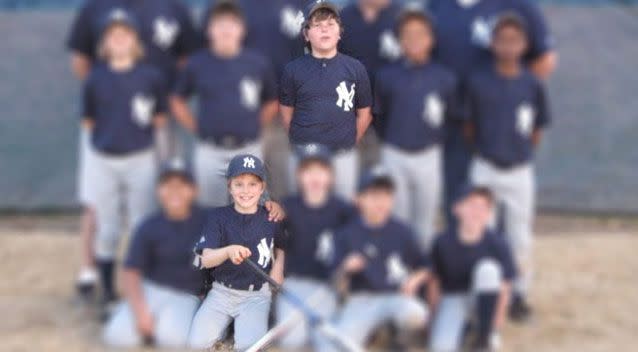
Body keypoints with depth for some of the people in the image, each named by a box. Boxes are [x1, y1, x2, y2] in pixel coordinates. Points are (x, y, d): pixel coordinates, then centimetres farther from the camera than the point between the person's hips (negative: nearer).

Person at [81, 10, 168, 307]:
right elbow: (88, 120, 9)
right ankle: (108, 290, 19)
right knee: (107, 230, 7)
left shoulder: (150, 76, -3)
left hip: (140, 160, -1)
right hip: (103, 161, 1)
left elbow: (161, 118, 4)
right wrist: (105, 137, 1)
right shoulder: (95, 78, 1)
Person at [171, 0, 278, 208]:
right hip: (210, 152, 0)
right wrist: (196, 129, 2)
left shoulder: (258, 64, -2)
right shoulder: (197, 64, -2)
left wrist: (254, 126, 2)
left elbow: (272, 102, 12)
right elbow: (178, 100, 10)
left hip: (248, 151, 0)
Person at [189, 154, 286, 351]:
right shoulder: (220, 216, -5)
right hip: (222, 292, 1)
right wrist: (228, 251, -35)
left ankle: (243, 326, 10)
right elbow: (206, 260, -14)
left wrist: (278, 266, 0)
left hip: (257, 295, 0)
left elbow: (281, 245, 20)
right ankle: (224, 323, 12)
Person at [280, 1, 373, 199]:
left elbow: (364, 113, 7)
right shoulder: (293, 70, -3)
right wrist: (299, 140, 10)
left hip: (343, 156, 0)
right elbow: (286, 113, 7)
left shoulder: (355, 69, -2)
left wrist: (349, 143, 9)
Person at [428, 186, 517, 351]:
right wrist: (436, 317, -2)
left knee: (488, 268, -34)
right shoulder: (443, 242, -15)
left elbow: (504, 284, -12)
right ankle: (461, 324, 12)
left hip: (483, 300, 0)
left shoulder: (496, 243, -19)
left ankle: (484, 337, -17)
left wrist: (497, 321, -14)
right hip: (453, 298, 0)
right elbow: (435, 280, -3)